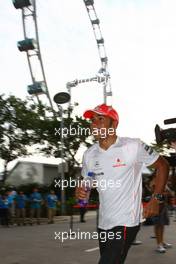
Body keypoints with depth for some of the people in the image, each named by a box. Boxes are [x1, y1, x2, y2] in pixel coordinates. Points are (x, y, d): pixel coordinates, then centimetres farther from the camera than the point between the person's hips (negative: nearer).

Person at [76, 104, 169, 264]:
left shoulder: (133, 146, -14)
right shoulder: (89, 154, 2)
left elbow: (162, 165, -3)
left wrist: (156, 199, -8)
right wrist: (80, 191, -7)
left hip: (126, 222, -6)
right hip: (104, 222, 6)